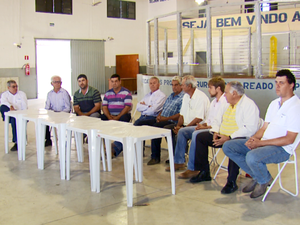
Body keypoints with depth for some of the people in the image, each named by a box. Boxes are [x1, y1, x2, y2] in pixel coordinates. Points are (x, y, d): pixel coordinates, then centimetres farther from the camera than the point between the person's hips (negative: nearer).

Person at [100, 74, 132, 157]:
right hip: (110, 115, 4)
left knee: (124, 119, -37)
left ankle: (116, 148, -30)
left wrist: (117, 117, -19)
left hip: (122, 115, -3)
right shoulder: (108, 93, 14)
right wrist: (109, 117, -13)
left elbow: (127, 107, -10)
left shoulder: (126, 92, 1)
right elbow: (104, 107, 6)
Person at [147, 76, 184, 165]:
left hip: (173, 122, -8)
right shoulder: (171, 96, 24)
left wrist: (166, 118, -17)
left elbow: (180, 115, -16)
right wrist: (159, 116, 7)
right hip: (163, 121, 8)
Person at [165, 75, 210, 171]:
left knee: (182, 132, -32)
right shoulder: (186, 96, 15)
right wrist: (178, 125, -1)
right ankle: (180, 162, -12)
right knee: (170, 130, -14)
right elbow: (182, 114, 17)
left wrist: (185, 127, -20)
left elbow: (199, 119, -19)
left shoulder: (201, 97, -13)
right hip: (187, 125, 8)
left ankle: (178, 162, -19)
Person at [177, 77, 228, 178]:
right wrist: (203, 124, 1)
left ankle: (193, 169, -28)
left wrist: (207, 127, -20)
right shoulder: (213, 102, 20)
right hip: (208, 127, 10)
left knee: (196, 134, -34)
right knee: (182, 131, 0)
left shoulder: (225, 102, -12)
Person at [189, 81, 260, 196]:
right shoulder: (227, 104, 15)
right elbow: (217, 120, 20)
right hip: (222, 136, 9)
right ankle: (204, 172, 7)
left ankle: (231, 182, -27)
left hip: (239, 138, -9)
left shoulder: (249, 105, -13)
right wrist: (215, 132, -3)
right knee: (200, 137, 3)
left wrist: (229, 138, -26)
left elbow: (250, 129, -22)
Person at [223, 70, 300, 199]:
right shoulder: (274, 103, 16)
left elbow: (289, 139, -18)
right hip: (263, 143, 9)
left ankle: (265, 180, 0)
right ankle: (256, 176, 9)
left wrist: (261, 142, -20)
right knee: (228, 147, -2)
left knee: (252, 157, -36)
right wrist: (254, 138, -5)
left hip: (282, 149, -8)